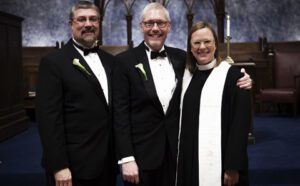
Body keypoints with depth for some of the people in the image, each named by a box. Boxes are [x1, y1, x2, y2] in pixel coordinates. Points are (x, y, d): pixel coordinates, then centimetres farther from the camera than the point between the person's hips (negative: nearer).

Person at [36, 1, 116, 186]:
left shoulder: (110, 61, 9)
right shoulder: (53, 62, -9)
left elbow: (116, 108, 12)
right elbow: (49, 118, -14)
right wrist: (59, 166, -17)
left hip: (108, 162, 6)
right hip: (74, 165, -5)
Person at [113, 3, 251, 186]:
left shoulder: (181, 57, 5)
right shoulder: (125, 61, -5)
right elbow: (121, 113, -8)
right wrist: (126, 158, -13)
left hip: (176, 151, 3)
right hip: (141, 153, -3)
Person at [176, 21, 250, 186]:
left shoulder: (232, 75, -9)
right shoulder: (187, 75, 8)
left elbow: (240, 124, -12)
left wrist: (233, 167, -15)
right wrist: (180, 157, 10)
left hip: (218, 162, -5)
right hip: (189, 159, 5)